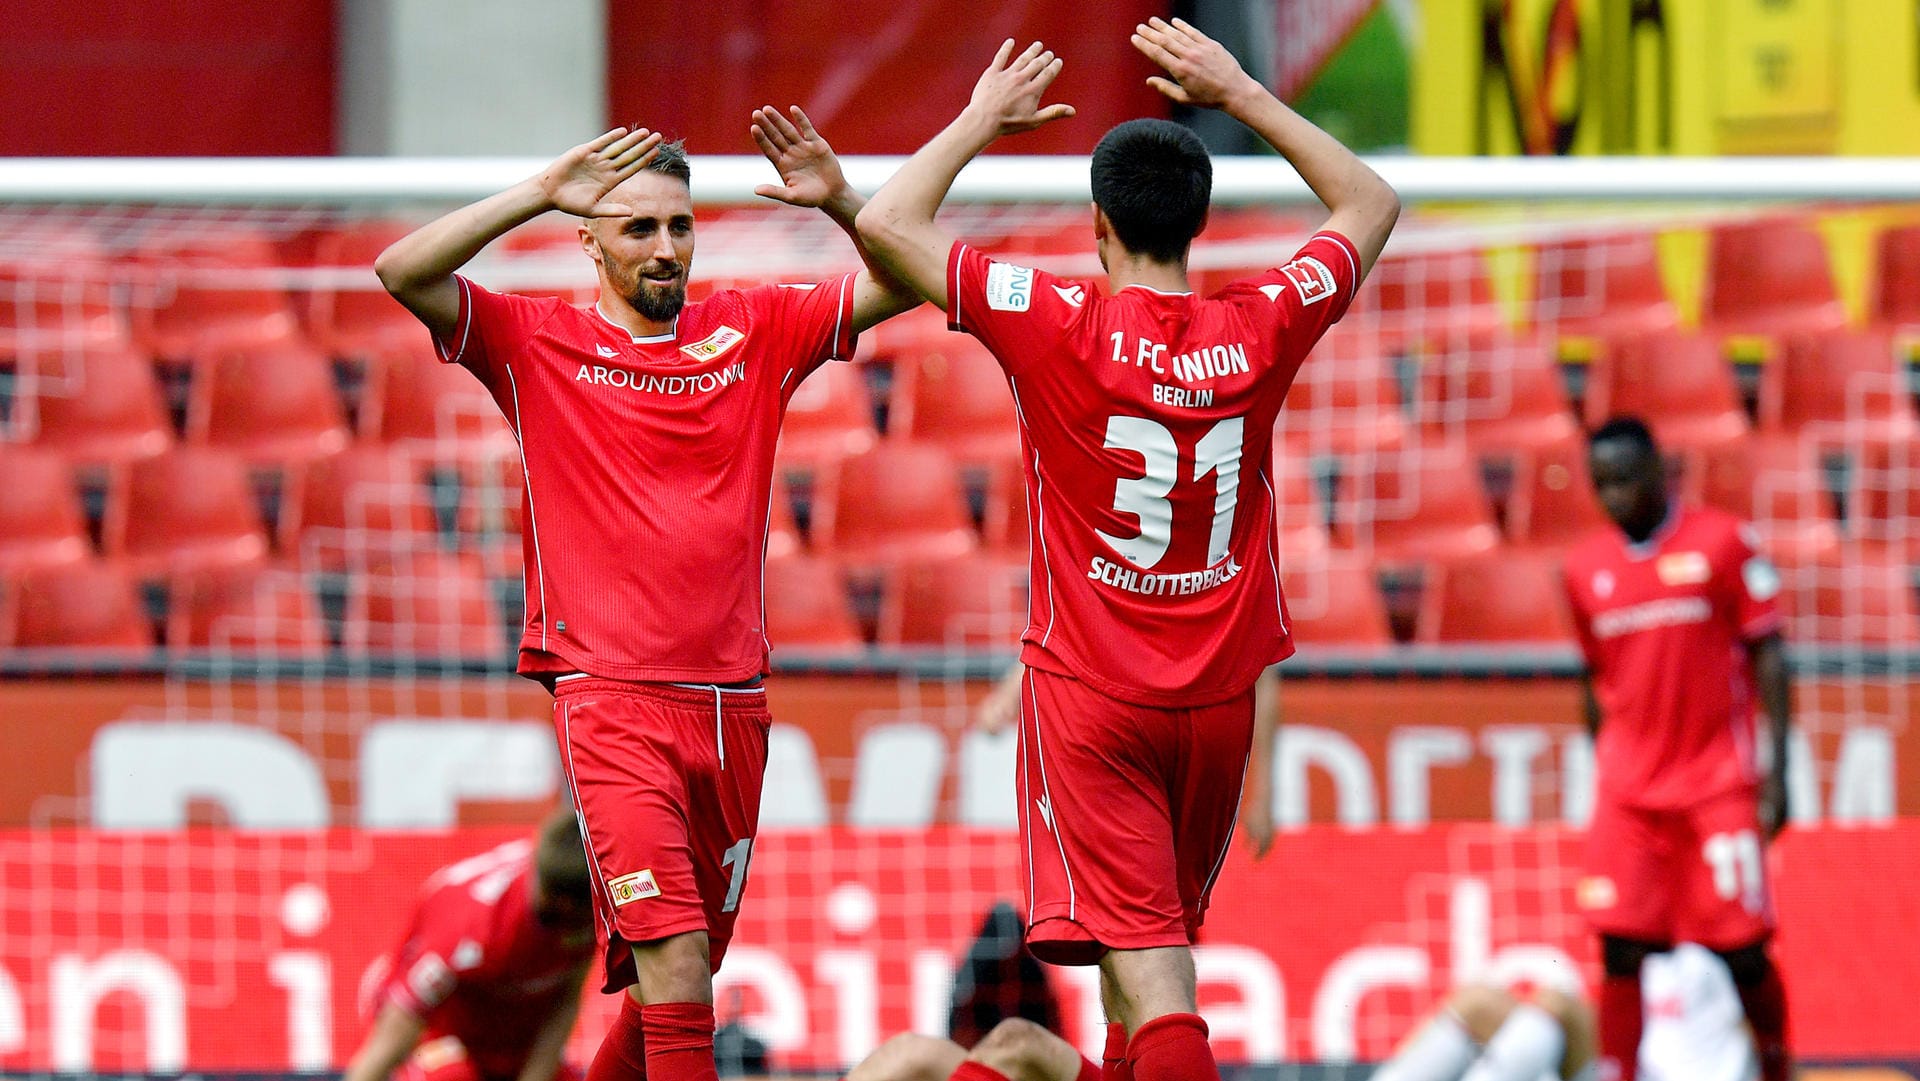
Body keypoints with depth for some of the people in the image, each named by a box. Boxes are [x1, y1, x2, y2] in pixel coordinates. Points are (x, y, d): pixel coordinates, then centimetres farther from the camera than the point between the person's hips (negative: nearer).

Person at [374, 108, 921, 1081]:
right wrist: (539, 193, -16)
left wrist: (839, 203, -8)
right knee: (672, 947, -19)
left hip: (732, 701, 5)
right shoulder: (538, 342, 3)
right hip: (612, 698, -5)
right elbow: (402, 272, -9)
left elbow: (902, 283, 11)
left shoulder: (751, 331, 12)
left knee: (688, 965, 11)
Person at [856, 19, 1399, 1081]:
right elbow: (1371, 204, 14)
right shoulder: (1261, 329, -4)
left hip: (1090, 694, -4)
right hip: (1218, 701, 4)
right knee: (1156, 938, 20)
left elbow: (886, 223, -11)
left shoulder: (1061, 330, -14)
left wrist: (982, 118, 2)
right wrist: (1242, 96, 16)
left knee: (1142, 952, -12)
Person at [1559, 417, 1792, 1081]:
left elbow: (1768, 658, -1)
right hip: (1627, 792, 3)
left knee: (1741, 951, -4)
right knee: (1625, 952, -5)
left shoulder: (1722, 544, -1)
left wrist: (1776, 772, -7)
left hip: (1717, 783, -3)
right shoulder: (1586, 568, 10)